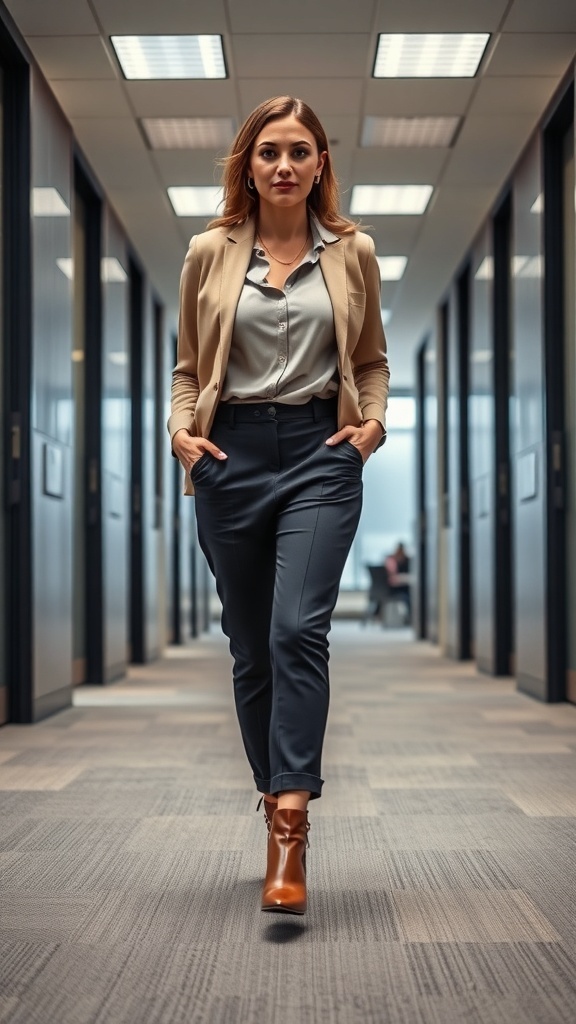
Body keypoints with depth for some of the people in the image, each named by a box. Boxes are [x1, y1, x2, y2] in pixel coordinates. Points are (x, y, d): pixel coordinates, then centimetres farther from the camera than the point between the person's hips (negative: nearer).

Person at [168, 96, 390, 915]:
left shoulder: (352, 253, 6)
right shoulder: (210, 253, 6)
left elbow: (372, 359, 16)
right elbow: (188, 365, 13)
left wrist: (373, 420, -1)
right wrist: (182, 428, -4)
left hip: (321, 453, -1)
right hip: (232, 453, 2)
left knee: (298, 628, -18)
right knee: (250, 646, 7)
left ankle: (289, 829, -18)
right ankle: (278, 802, 23)